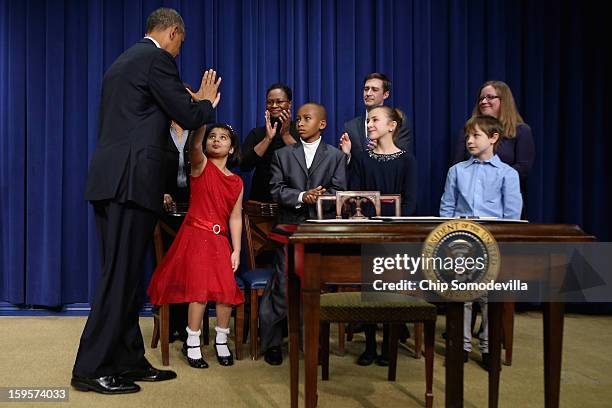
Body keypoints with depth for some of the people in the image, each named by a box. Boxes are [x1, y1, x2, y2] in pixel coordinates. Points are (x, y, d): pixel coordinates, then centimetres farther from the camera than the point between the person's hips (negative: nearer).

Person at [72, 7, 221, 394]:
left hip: (111, 179, 10)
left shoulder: (123, 62, 23)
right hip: (131, 180, -10)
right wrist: (206, 102, 14)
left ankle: (129, 360, 19)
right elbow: (189, 118, -7)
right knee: (121, 275, -5)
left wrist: (191, 101, 30)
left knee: (124, 274, 11)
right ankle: (91, 369, 1)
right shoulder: (157, 59, -6)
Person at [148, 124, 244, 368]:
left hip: (219, 240, 4)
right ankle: (192, 344, 4)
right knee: (200, 288, -11)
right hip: (195, 235, -4)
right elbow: (195, 144, -23)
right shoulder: (201, 165, -1)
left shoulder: (236, 182, 10)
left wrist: (236, 250, 1)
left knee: (227, 289, -6)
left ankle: (221, 341, 15)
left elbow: (235, 218, 8)